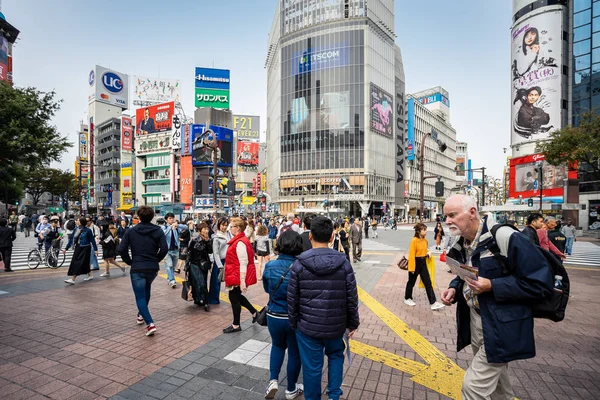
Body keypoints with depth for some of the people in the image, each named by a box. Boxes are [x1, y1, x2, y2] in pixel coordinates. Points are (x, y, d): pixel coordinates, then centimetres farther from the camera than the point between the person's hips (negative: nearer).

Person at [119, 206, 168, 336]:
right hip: (153, 268, 3)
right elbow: (164, 249, -11)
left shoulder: (131, 231, -2)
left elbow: (122, 249, -8)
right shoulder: (158, 231, -2)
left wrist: (129, 262, 8)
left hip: (137, 268, -2)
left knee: (140, 297, 2)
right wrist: (156, 260, 6)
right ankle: (141, 314, 39)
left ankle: (150, 324, -12)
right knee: (146, 289, 30)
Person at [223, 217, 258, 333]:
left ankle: (236, 325, 22)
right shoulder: (239, 240, 9)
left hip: (237, 276, -10)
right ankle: (254, 312, 33)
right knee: (236, 296, 21)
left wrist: (242, 281, -25)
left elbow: (243, 263, -25)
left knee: (234, 298, 5)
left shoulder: (240, 242, -22)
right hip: (235, 275, 10)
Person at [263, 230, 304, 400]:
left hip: (274, 316, 2)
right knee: (294, 353, 19)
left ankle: (273, 380, 20)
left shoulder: (269, 266, -12)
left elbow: (267, 289, 4)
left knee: (277, 346, 30)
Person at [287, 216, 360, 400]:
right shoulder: (343, 262, -10)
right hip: (336, 325, 2)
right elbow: (352, 298, -5)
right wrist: (353, 323, 10)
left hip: (308, 326, -1)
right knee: (336, 356, 29)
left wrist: (294, 323, 9)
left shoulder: (300, 264, -13)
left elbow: (292, 299, -6)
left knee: (312, 367, 16)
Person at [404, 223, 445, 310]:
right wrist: (412, 267, -20)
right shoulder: (414, 240, -19)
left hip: (423, 263, 7)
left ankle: (433, 303, 12)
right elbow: (411, 254, -19)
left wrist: (428, 254, -1)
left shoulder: (425, 240, 4)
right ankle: (407, 299, 29)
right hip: (416, 262, -7)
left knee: (428, 283, 6)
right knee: (411, 282, 10)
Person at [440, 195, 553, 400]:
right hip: (474, 324, 8)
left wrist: (491, 286, -27)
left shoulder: (506, 237, -22)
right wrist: (454, 288, -5)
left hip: (501, 327, -7)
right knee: (495, 381, 25)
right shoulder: (460, 244, 2)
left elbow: (541, 282, -20)